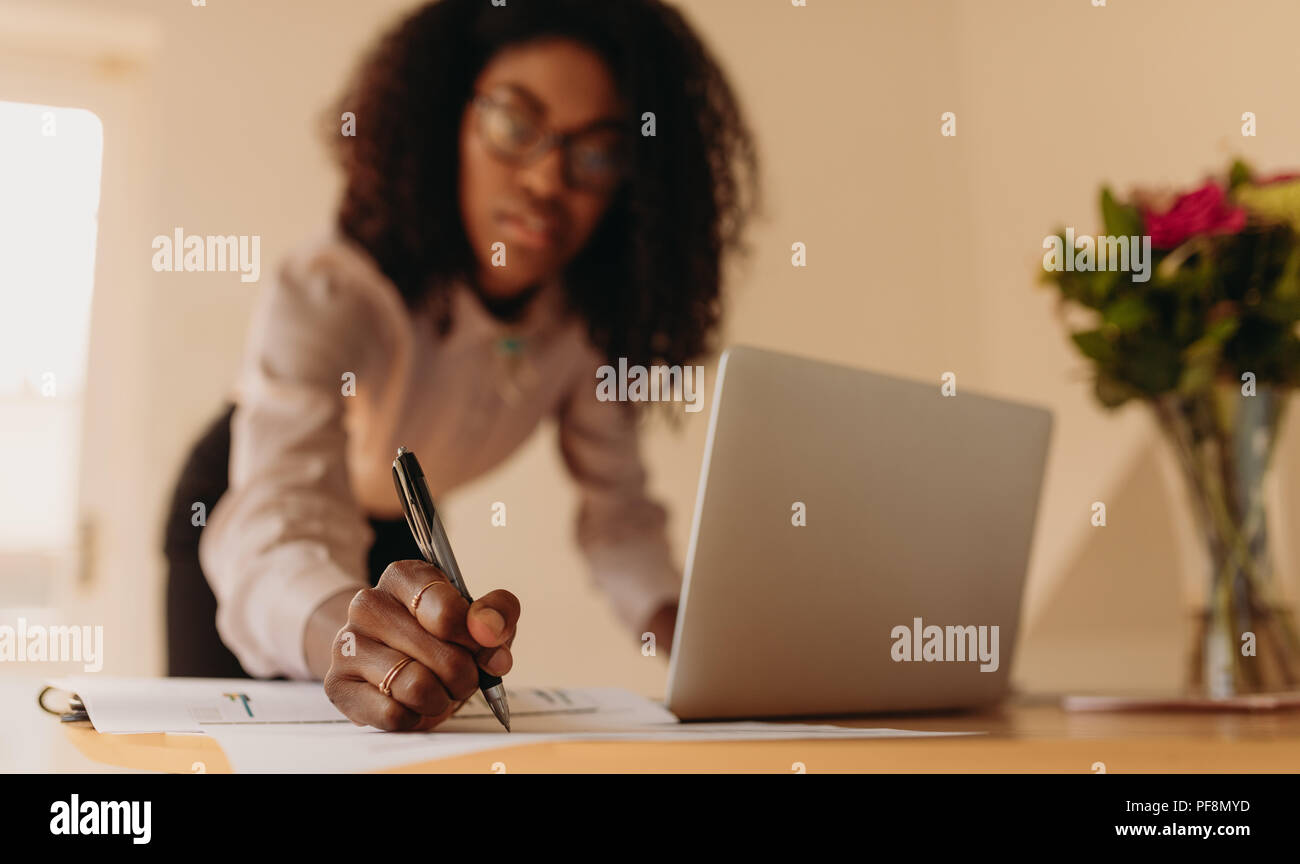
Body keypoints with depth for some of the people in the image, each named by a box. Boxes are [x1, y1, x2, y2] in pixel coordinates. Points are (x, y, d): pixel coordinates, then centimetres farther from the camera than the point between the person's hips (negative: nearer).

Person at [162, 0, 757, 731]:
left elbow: (619, 510, -14)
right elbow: (279, 517, -51)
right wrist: (340, 627, -73)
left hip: (395, 535, 4)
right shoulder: (333, 293, -37)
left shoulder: (593, 316, -21)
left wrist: (676, 621, -36)